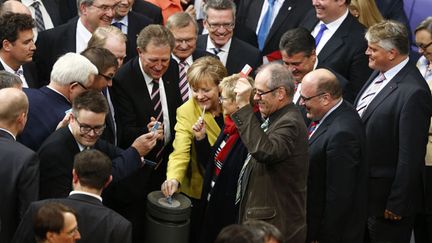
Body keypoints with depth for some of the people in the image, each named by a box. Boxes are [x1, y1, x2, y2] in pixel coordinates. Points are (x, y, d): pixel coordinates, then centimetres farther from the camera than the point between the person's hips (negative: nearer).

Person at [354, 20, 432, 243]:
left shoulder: (413, 93, -25)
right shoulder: (380, 74, 4)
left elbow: (410, 156, -23)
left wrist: (396, 205, -18)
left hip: (385, 196, -8)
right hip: (363, 190, 9)